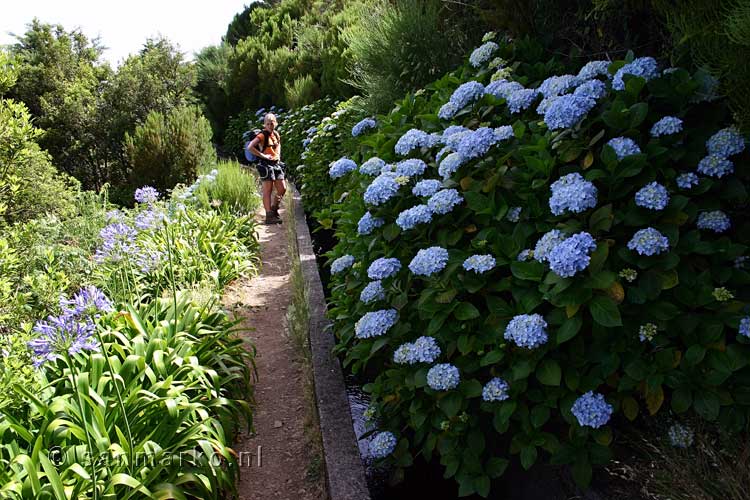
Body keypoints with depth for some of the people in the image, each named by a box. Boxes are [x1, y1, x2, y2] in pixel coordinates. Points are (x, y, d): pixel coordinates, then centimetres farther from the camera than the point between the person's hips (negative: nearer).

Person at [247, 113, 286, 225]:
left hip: (276, 164, 7)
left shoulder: (276, 134, 11)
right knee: (268, 191, -5)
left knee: (282, 189, 7)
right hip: (266, 165, -7)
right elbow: (250, 147, -20)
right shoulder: (262, 135, -10)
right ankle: (269, 216, -2)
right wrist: (262, 155, -17)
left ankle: (273, 209, 25)